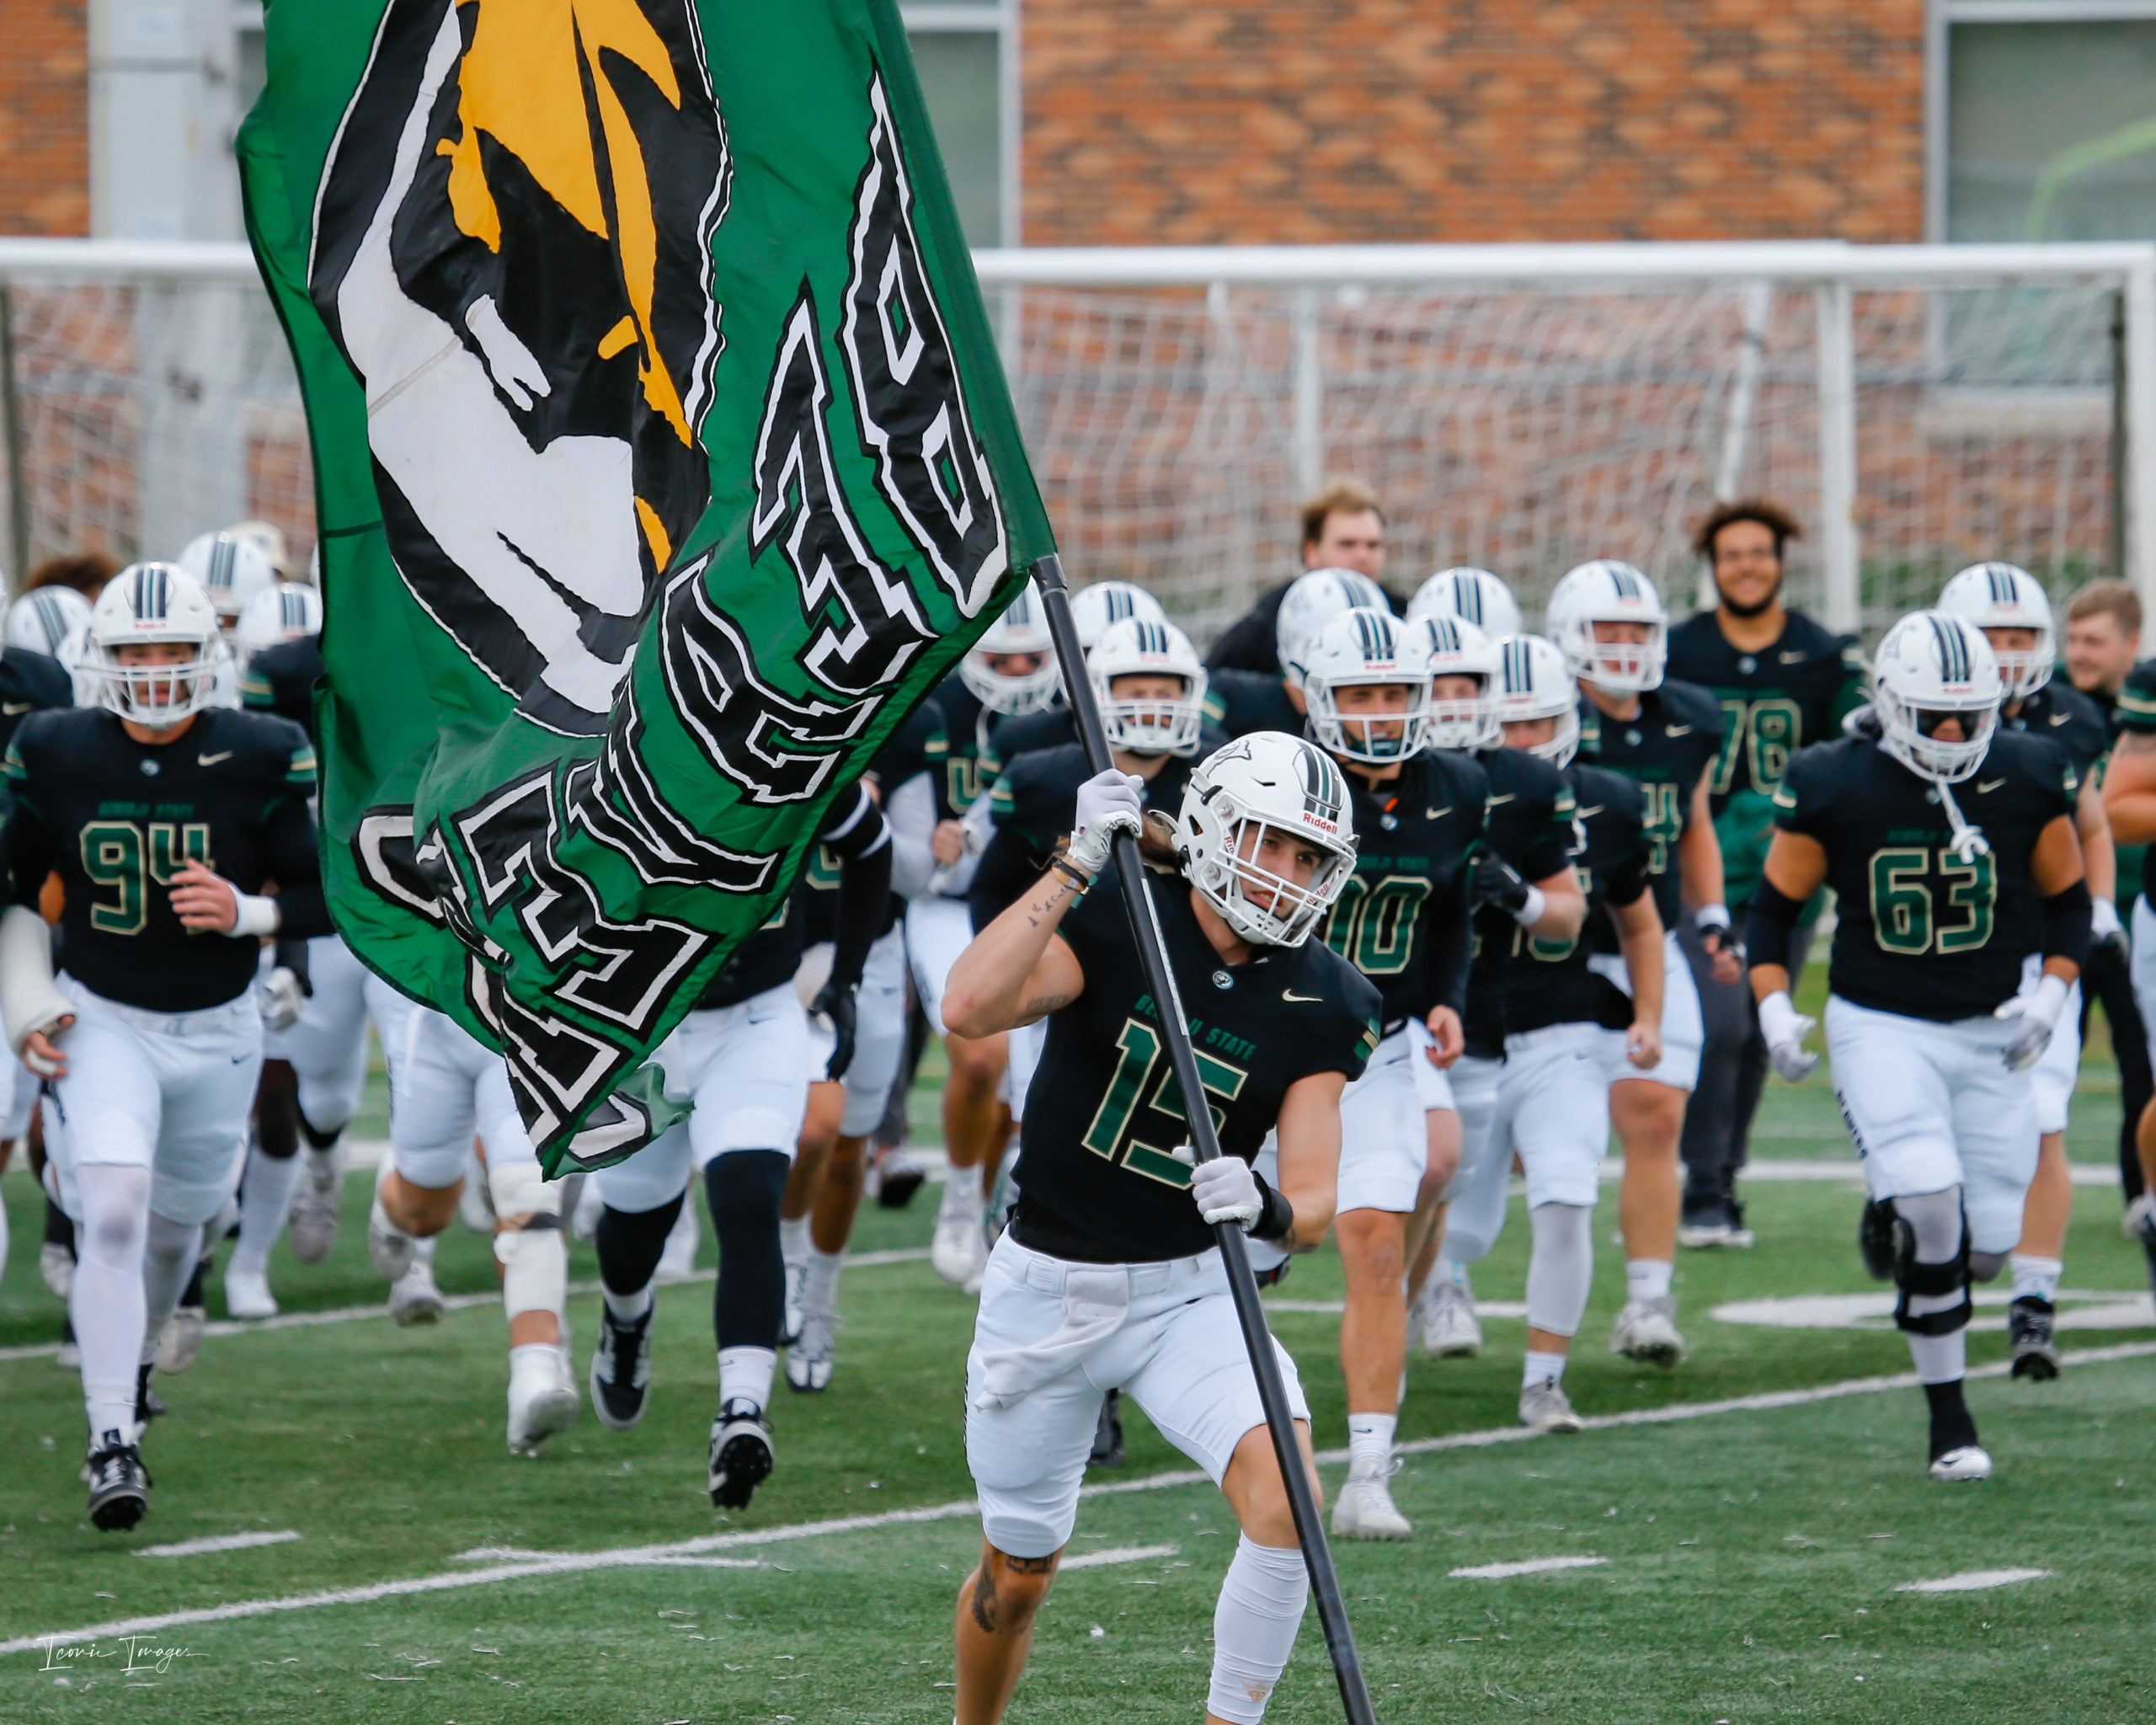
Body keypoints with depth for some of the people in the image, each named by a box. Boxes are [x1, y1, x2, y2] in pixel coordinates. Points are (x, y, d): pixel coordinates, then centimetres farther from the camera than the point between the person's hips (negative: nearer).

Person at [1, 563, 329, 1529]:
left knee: (173, 1225, 16)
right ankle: (112, 1441, -18)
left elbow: (329, 897, -4)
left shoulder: (260, 762, -11)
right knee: (113, 1212, -20)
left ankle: (131, 1347, 49)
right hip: (101, 1022, -1)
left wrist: (246, 913, -23)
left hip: (218, 1032, 1)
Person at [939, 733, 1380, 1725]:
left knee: (1286, 1492, -25)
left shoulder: (1317, 1006, -6)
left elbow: (1313, 1209, -11)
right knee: (1017, 1576, 11)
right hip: (1045, 1288, -1)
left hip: (1191, 1290, 1)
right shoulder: (1111, 918, -14)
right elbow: (970, 1008, -32)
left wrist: (1269, 1212, -35)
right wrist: (1078, 865, -35)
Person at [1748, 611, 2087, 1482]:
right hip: (1880, 1027, -3)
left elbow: (2067, 900, 10)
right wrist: (1774, 1009, -10)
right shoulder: (1837, 788, -8)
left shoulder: (2029, 781, -3)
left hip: (1989, 1034, 3)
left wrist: (2051, 994, -5)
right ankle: (1948, 1420, -7)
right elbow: (1775, 905, 3)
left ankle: (1890, 1221, 36)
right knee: (1933, 1206, -22)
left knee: (1983, 1247, -2)